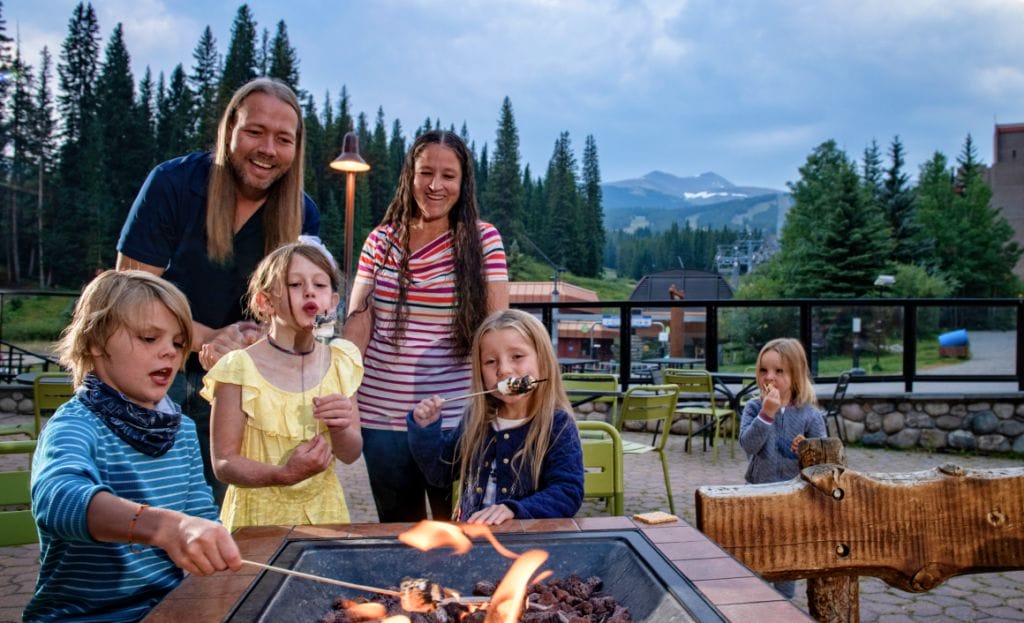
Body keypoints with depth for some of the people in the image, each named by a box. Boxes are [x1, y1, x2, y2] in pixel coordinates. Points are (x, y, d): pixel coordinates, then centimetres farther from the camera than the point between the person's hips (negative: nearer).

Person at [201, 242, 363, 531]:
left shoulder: (339, 362, -1)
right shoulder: (240, 368, -14)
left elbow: (351, 454, 2)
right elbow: (223, 463, -13)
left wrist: (340, 429, -19)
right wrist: (284, 475, -28)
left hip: (323, 512, 3)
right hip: (261, 515, -3)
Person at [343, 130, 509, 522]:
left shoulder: (483, 240, -2)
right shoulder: (380, 241, 6)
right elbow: (358, 318, 0)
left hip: (454, 416, -3)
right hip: (381, 413, 3)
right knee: (397, 528, 17)